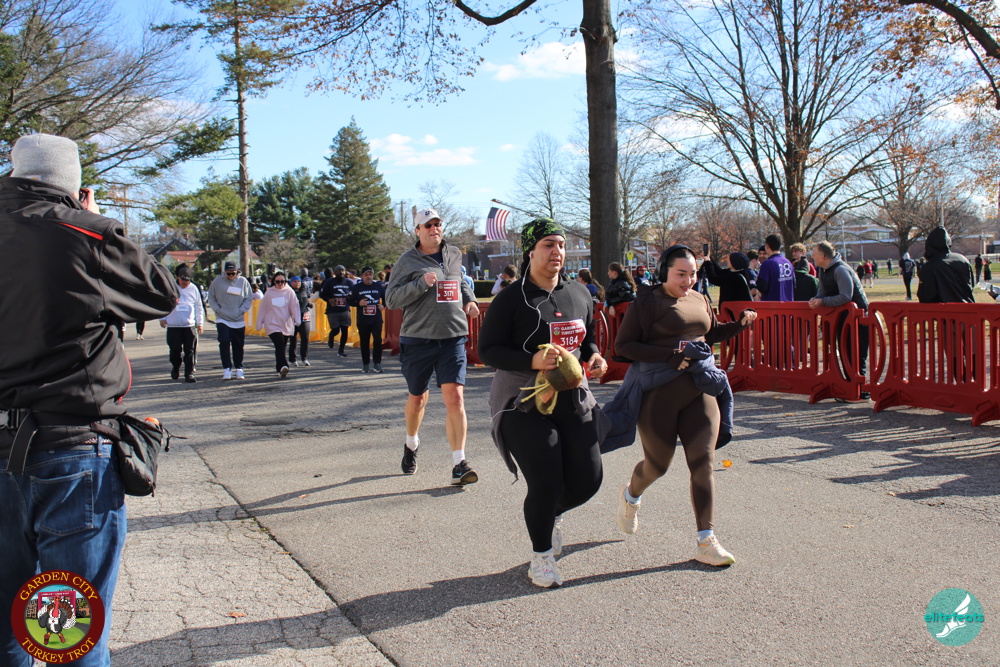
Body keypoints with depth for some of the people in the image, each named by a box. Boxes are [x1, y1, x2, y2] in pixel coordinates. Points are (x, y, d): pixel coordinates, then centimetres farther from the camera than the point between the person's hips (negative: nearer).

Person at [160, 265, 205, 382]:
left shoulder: (194, 289, 6)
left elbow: (199, 307, 12)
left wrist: (200, 323, 9)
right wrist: (162, 318, 4)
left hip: (189, 325, 1)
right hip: (173, 325, -1)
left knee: (190, 351, -2)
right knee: (175, 349, 2)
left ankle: (189, 373, 2)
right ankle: (175, 369, 26)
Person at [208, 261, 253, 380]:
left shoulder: (243, 281, 0)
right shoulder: (217, 281, -1)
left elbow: (249, 298, 4)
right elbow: (211, 298, 7)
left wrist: (241, 311, -7)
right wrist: (218, 310, -5)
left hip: (239, 320, 1)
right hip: (222, 320, -1)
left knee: (238, 345, 6)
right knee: (224, 343, -10)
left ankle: (239, 369, 17)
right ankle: (227, 369, -5)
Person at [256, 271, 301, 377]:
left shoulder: (289, 292, 3)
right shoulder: (269, 293, 5)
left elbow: (294, 306, -4)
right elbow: (262, 309, 10)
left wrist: (297, 320, -18)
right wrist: (259, 324, 10)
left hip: (286, 325, 2)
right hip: (273, 325, -1)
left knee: (282, 348, 10)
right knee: (279, 346, -19)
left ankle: (279, 367, 25)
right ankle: (283, 366, -32)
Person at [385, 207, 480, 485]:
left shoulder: (454, 255, 11)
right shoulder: (407, 261, -2)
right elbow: (391, 298, -8)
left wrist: (469, 299, 11)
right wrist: (421, 283, -20)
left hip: (452, 337, 2)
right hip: (417, 339, -2)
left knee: (454, 398, -11)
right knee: (417, 399, 14)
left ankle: (459, 464, -9)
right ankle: (411, 445, 43)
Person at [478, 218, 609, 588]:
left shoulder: (579, 294, 10)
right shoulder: (511, 299, -9)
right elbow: (488, 350, -10)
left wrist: (593, 356, 0)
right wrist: (532, 360, -24)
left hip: (573, 399, 6)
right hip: (523, 403, -6)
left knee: (588, 480, 4)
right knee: (546, 484, -7)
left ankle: (549, 513, 39)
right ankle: (541, 558, 20)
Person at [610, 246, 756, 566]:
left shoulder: (700, 300, 12)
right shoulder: (648, 302, -8)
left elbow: (712, 333, 28)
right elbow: (623, 345, -12)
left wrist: (739, 324, 8)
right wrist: (669, 356, -21)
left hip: (699, 391, 5)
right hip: (659, 393, -5)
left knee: (703, 463, -3)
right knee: (658, 464, 9)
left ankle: (706, 540, 3)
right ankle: (630, 495, 44)